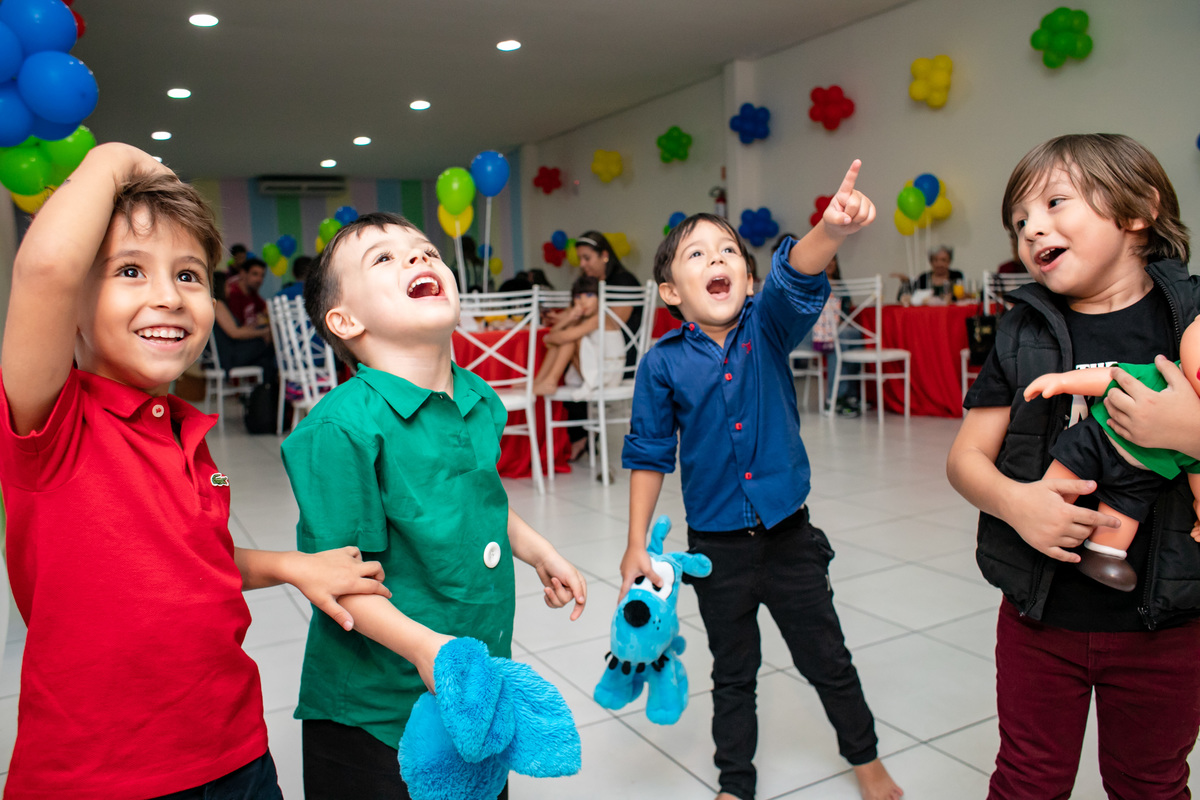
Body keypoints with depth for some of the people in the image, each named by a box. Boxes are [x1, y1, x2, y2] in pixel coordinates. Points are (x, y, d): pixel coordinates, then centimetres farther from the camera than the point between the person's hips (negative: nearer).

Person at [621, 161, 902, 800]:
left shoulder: (767, 327, -7)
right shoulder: (663, 363, -9)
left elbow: (797, 277, -29)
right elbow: (649, 455, -3)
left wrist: (831, 230, -50)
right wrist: (636, 545, -3)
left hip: (789, 534, 1)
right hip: (717, 547, 0)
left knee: (828, 660, 18)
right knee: (733, 673, 18)